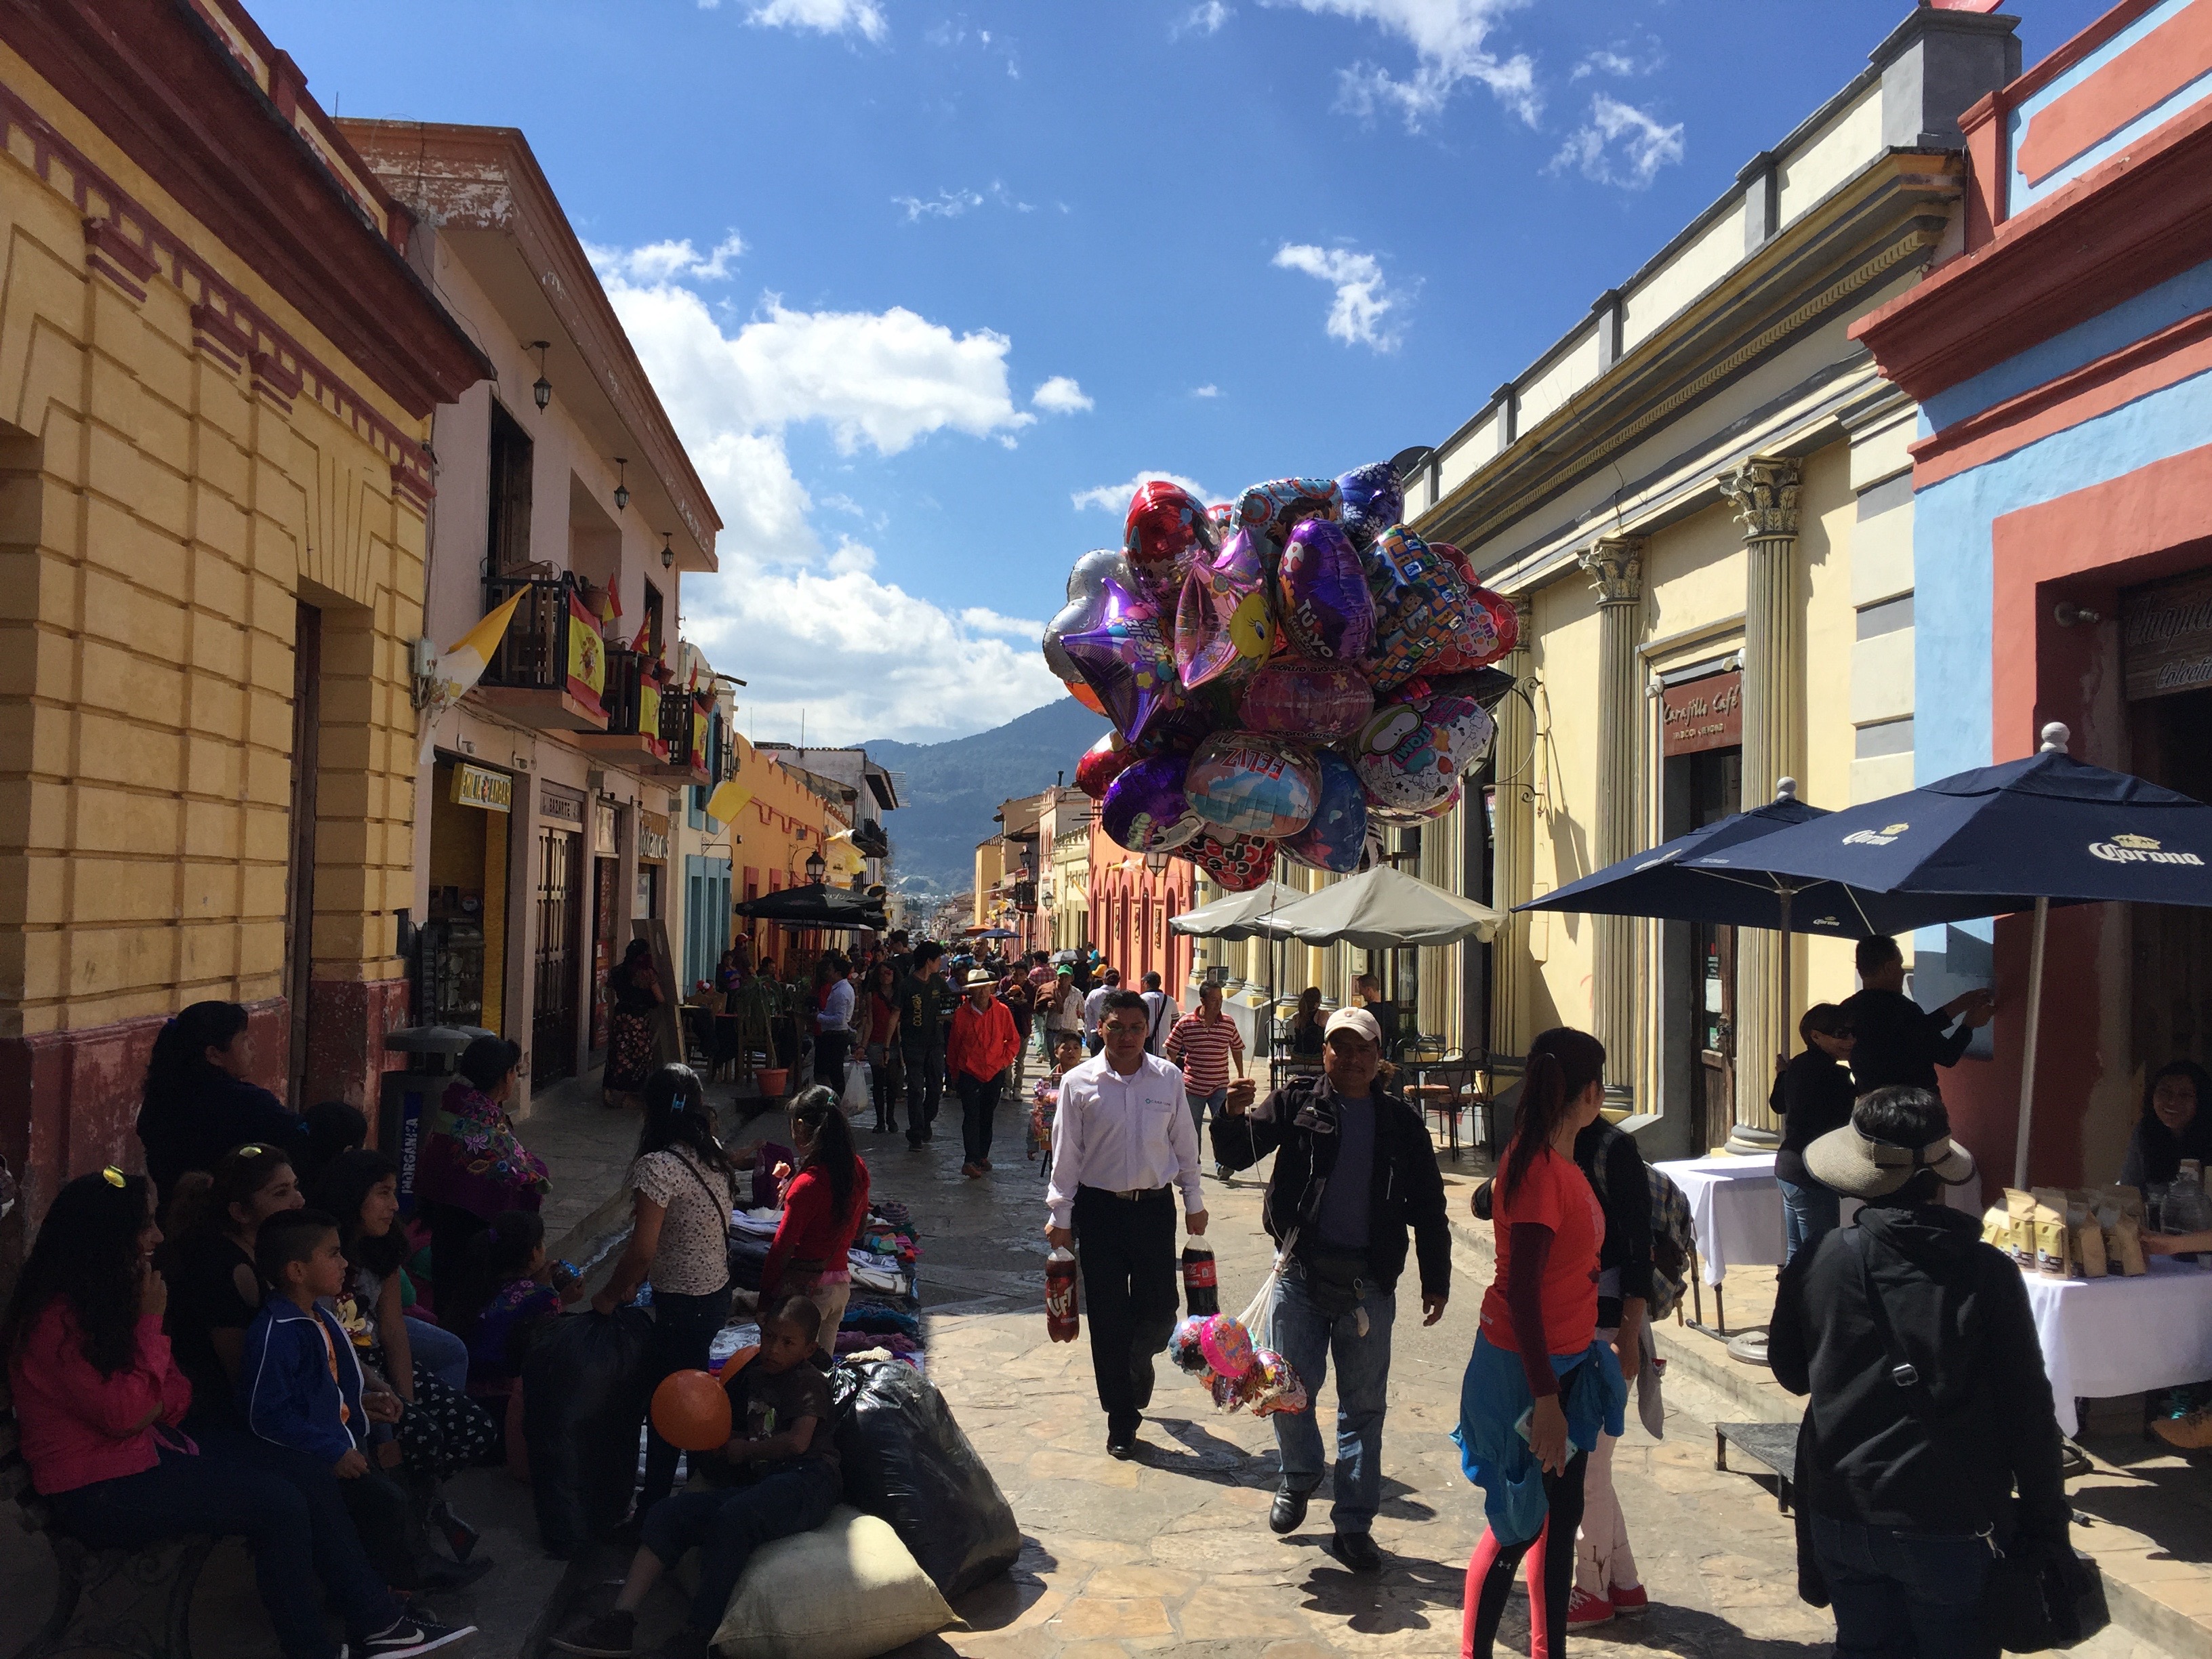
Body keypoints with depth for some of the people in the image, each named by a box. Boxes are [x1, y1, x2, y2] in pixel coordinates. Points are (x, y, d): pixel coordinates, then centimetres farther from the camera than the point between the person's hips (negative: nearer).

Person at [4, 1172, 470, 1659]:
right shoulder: (58, 1320, -19)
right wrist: (151, 1321, -16)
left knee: (310, 1479, -5)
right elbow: (127, 1415, -22)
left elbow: (175, 1396, 9)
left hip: (152, 1454, 9)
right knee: (279, 1502, -22)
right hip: (99, 1494, -9)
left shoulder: (105, 1299, 10)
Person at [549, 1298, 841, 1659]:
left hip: (806, 1480, -8)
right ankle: (621, 1619, -12)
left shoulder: (808, 1382, -2)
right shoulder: (753, 1375, 20)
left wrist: (744, 1450, -4)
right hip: (758, 1482, 8)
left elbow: (798, 1441, -16)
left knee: (732, 1518, -35)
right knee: (671, 1513, -5)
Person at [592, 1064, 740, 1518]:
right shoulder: (715, 1157, 3)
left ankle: (654, 1510, 18)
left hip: (683, 1306, -8)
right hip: (717, 1291, 8)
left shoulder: (658, 1166, -21)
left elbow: (642, 1250, -22)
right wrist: (634, 1283, 10)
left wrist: (608, 1295, -5)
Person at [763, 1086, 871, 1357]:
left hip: (805, 1287, -7)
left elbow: (782, 1249, -18)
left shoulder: (808, 1184, -22)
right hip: (842, 1281, 7)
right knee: (822, 1363, 19)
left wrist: (765, 1296, -7)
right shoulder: (857, 1169, -1)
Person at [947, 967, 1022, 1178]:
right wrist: (954, 1073, 8)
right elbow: (953, 1046, 5)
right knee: (971, 1117, -10)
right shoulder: (961, 1014, -5)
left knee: (987, 1117, 13)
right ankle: (971, 1161, -14)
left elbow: (1013, 1041, 10)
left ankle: (983, 1156, 25)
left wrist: (1005, 1060, -1)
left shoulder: (1002, 1011, -1)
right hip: (969, 1073, -2)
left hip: (995, 1074, 2)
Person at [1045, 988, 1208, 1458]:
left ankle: (1137, 1363, 36)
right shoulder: (1079, 1083, -5)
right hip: (1099, 1208, -1)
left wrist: (1195, 1202, 11)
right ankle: (1121, 1420, 18)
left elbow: (1185, 1144, 8)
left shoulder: (1168, 1079, 0)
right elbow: (1066, 1153, 0)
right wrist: (1060, 1216, 1)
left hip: (1155, 1207, 1)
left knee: (1159, 1309, 1)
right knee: (1109, 1317, 4)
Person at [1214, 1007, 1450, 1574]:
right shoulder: (1296, 1103, 1)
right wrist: (1234, 1117, -25)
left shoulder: (1400, 1122, 5)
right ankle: (1299, 1479, 33)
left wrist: (1436, 1280, 7)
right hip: (1301, 1272, -1)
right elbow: (1234, 1156, -3)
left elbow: (1428, 1207, 10)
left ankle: (1354, 1523, 18)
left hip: (1368, 1282, 1)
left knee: (1364, 1406, 7)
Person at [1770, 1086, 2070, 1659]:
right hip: (1951, 1522, -2)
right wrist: (2045, 1523, 0)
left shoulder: (1817, 1263, -7)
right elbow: (2028, 1408, -9)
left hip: (1843, 1517, 2)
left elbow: (1791, 1374, 7)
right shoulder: (1987, 1272, -13)